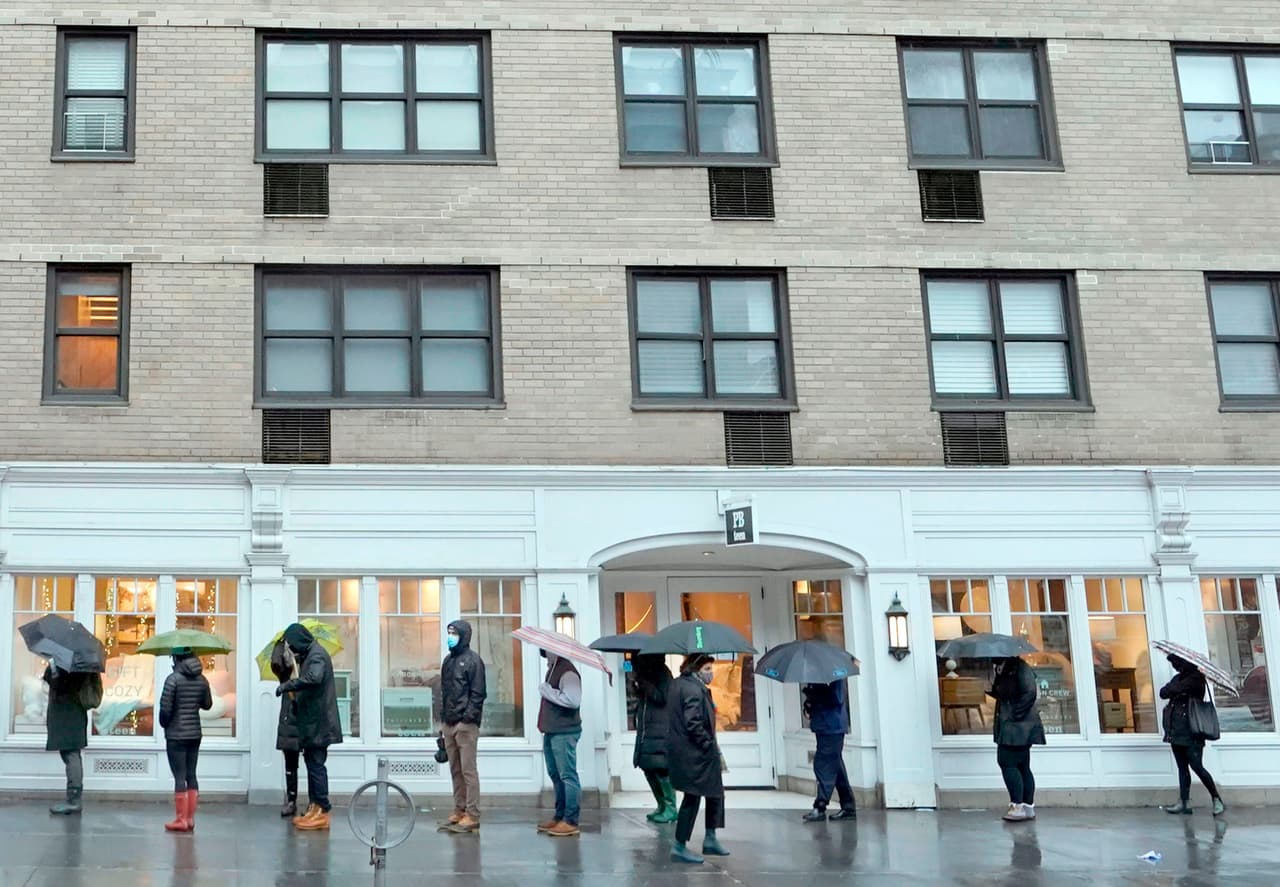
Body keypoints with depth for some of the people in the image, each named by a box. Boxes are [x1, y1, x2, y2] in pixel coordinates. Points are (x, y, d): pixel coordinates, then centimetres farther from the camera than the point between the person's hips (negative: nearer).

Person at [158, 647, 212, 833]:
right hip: (195, 734, 6)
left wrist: (164, 723, 2)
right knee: (191, 775, 10)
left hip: (176, 735, -6)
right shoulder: (201, 679, 4)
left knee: (179, 777, -3)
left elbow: (165, 707, -16)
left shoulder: (173, 679, -13)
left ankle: (181, 820, -2)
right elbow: (208, 704, 13)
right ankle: (190, 819, 12)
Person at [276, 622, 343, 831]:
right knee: (312, 762, 13)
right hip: (312, 721, 10)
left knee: (316, 764, -8)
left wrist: (287, 685, -25)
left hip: (318, 722, -10)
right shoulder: (309, 655, 16)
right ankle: (314, 807, 19)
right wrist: (296, 700, 11)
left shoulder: (317, 655, -15)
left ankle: (322, 811, -5)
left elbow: (313, 678, -33)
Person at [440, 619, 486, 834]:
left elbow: (478, 693, -11)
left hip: (466, 725, -8)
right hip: (449, 724, 8)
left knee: (468, 770, -6)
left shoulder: (473, 660, -7)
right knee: (455, 770, 11)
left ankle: (472, 816, -5)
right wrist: (443, 719, 15)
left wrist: (468, 717, -17)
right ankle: (459, 811, 17)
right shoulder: (448, 660, 16)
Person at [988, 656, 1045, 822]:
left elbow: (1029, 693, -23)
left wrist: (1015, 714, -20)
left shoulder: (1020, 669, -14)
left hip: (1017, 726, -10)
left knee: (1008, 763, -11)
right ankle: (1028, 807, 14)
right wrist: (991, 689, 2)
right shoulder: (1004, 671, 15)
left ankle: (1018, 807, -10)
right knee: (1022, 766, 11)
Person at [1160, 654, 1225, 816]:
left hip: (1191, 730, -7)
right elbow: (1163, 692, 5)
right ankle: (1184, 803, 7)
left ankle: (1217, 800, 1)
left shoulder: (1196, 678, -5)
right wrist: (1175, 690, -11)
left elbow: (1176, 689, -17)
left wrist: (1172, 689, 1)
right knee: (1182, 767, 7)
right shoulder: (1178, 678, 16)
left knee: (1197, 766, -9)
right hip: (1176, 729, 7)